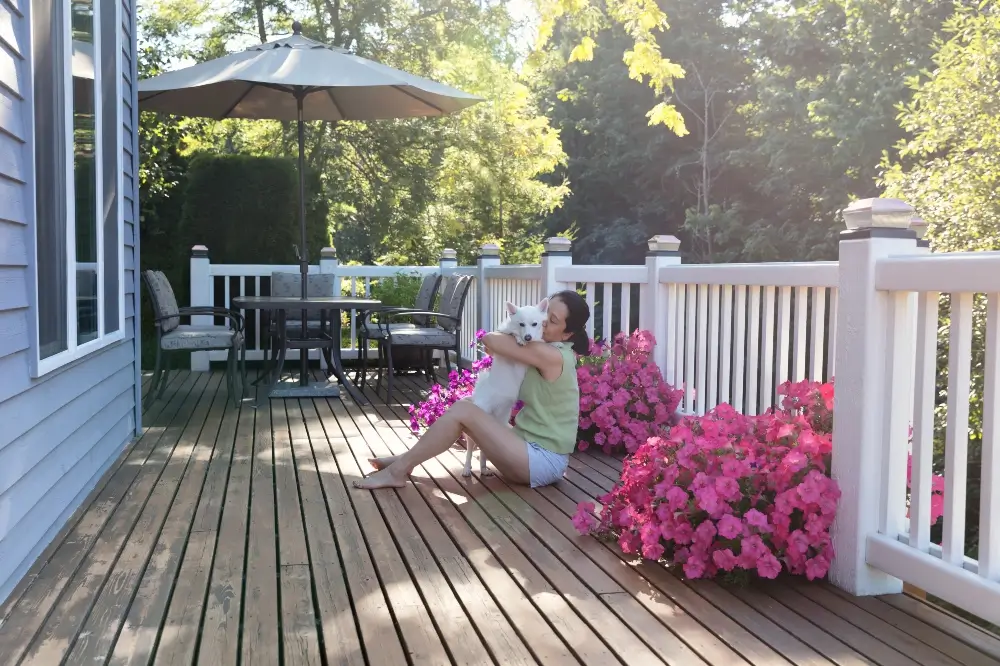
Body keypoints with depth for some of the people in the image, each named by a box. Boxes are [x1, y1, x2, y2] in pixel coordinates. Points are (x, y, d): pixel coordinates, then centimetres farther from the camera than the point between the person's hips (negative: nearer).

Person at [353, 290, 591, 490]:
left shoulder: (551, 355, -19)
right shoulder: (554, 352, 11)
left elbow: (491, 340, -17)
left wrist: (491, 340, 5)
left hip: (543, 461, -10)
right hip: (532, 448, 10)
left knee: (462, 410, -15)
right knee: (467, 407, 10)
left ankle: (397, 471, -7)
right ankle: (406, 460, 13)